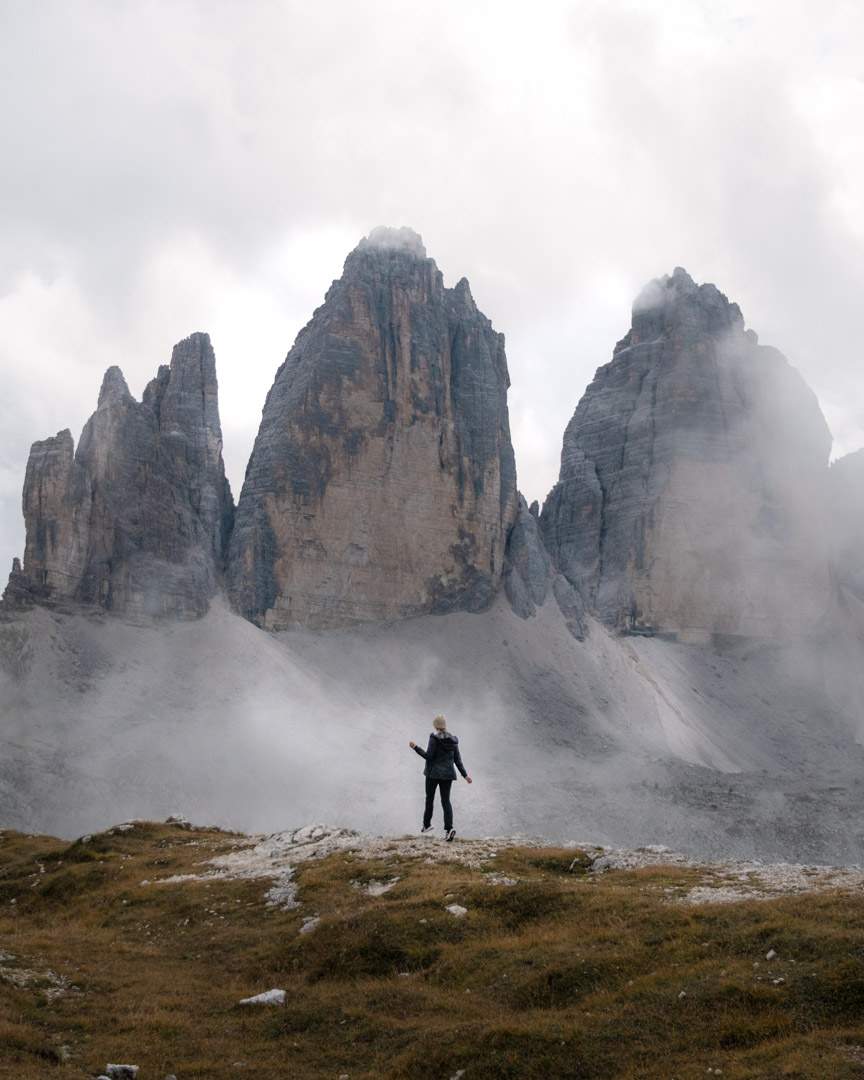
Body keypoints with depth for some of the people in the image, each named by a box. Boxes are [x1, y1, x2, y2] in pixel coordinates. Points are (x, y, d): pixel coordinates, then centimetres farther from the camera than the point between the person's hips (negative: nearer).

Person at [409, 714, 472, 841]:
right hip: (448, 774, 4)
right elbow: (457, 759, 6)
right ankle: (449, 828, -14)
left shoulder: (434, 737, -11)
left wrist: (416, 748, -7)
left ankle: (426, 824, 25)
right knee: (446, 800, 3)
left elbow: (429, 755, -14)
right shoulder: (453, 740, 6)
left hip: (433, 773, -4)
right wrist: (465, 775, 10)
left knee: (429, 798, 14)